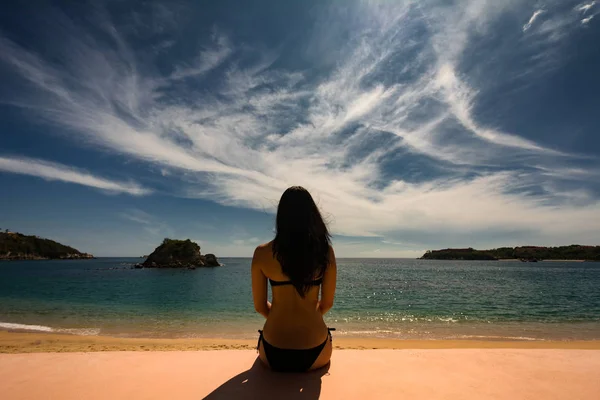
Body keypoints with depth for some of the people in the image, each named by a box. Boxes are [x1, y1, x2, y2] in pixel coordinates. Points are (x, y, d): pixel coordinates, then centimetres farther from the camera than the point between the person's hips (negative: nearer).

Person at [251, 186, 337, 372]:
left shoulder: (262, 253, -10)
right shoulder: (325, 251, -9)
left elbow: (260, 306, -1)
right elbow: (327, 303, 0)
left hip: (273, 355, 1)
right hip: (315, 354, 0)